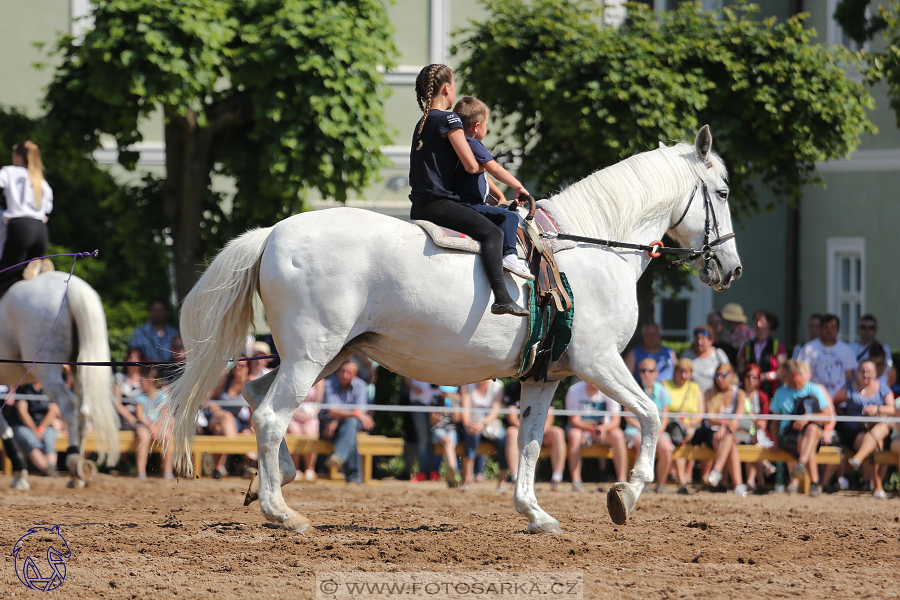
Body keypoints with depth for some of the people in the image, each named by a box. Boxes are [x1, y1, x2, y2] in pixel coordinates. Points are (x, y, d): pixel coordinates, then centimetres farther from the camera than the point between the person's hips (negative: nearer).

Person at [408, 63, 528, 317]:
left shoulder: (422, 123, 19)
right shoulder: (448, 119, -9)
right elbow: (471, 165, -14)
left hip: (418, 207, 10)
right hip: (439, 203, -10)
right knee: (491, 232, -19)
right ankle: (501, 297, -37)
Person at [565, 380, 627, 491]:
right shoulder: (575, 391, -15)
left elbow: (615, 420, -16)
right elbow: (574, 420, -17)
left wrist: (603, 428, -39)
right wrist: (591, 429, -36)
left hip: (604, 428, 1)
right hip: (581, 427, -1)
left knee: (617, 435, -29)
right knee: (574, 435, -34)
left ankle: (622, 479, -27)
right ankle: (576, 481, -34)